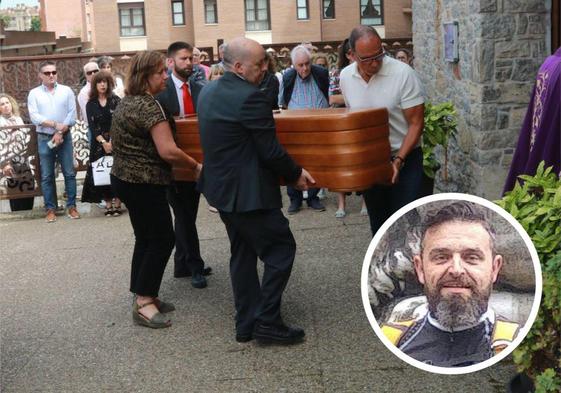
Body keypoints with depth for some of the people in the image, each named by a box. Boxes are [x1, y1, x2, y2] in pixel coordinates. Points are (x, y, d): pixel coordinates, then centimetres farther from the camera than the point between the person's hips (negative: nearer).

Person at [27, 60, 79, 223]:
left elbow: (72, 115, -3)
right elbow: (34, 116, -7)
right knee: (47, 176, 4)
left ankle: (71, 206, 11)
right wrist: (55, 125, -17)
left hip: (65, 137, 0)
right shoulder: (34, 93, 3)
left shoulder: (66, 91, 4)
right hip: (44, 138, 0)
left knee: (69, 173, 2)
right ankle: (50, 209, 11)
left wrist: (60, 132, -13)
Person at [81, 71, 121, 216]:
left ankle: (117, 203, 1)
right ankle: (108, 204, 6)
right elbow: (92, 126, -1)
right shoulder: (90, 104, 6)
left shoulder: (116, 100, 2)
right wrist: (103, 141, -13)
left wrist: (112, 140, -15)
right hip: (99, 142, 2)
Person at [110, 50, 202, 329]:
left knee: (146, 238, 16)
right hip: (144, 183, -10)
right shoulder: (148, 105, -20)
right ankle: (143, 304, 3)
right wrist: (196, 166, -13)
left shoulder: (126, 102, 11)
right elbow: (168, 151, -26)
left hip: (125, 178, 10)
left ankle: (143, 296, 24)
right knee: (162, 239, -1)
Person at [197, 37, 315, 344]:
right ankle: (267, 321, 5)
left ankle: (246, 324, 22)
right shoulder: (250, 97, -21)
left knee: (242, 254, 16)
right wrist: (296, 174, -3)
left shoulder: (208, 91, 7)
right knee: (281, 249, 3)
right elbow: (271, 152, -19)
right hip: (249, 192, -9)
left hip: (221, 187, 9)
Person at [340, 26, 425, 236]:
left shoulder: (403, 73, -17)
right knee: (377, 223, 13)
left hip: (404, 158, -4)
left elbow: (416, 123, -13)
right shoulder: (346, 76, -2)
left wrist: (398, 160, -22)